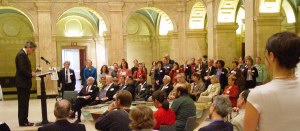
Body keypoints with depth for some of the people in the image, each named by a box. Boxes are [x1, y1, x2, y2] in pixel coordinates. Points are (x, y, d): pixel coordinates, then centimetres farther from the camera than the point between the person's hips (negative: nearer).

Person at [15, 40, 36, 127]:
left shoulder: (23, 54, 15)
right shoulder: (21, 55, -17)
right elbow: (22, 69, -23)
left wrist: (31, 73, 6)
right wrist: (31, 74, -11)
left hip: (24, 83, 10)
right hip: (22, 83, -10)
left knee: (24, 103, 13)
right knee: (23, 103, -4)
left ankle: (24, 120, 19)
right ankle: (22, 122, 2)